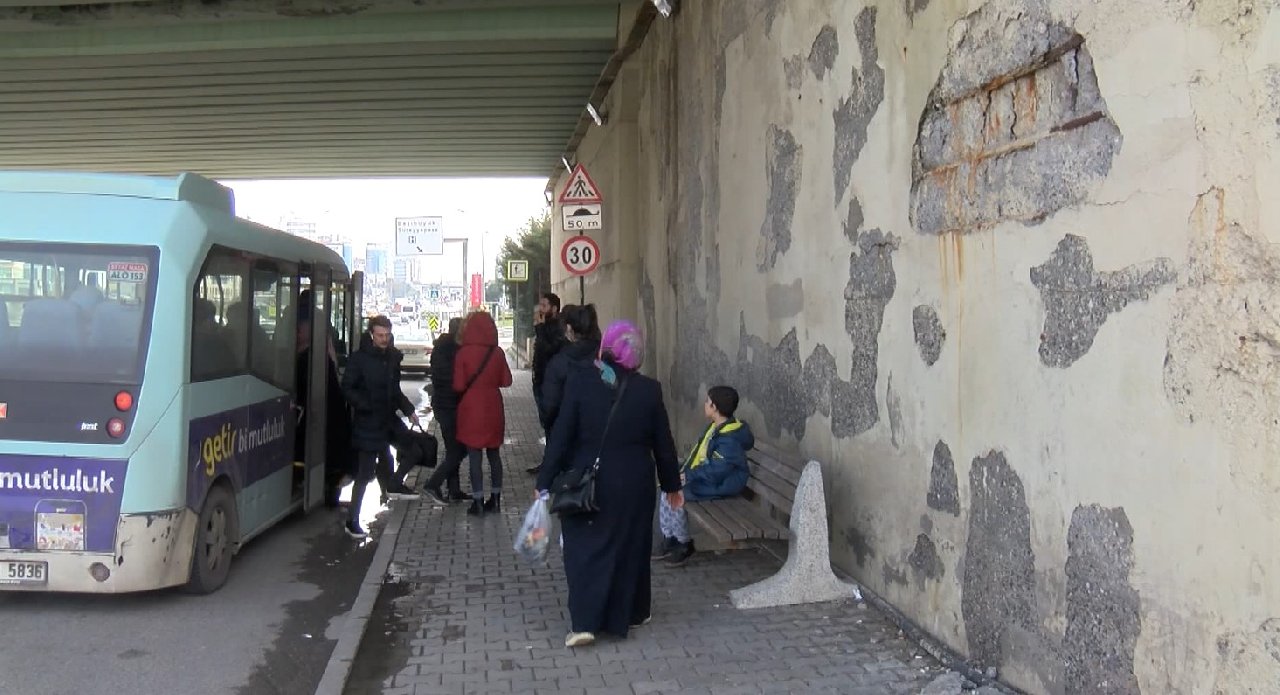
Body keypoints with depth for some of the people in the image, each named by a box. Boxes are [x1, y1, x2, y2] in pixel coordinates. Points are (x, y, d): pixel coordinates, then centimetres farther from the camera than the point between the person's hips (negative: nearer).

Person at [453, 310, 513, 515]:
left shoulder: (463, 353, -13)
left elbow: (458, 385, -12)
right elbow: (506, 381, 0)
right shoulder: (498, 353, -6)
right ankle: (495, 499, 20)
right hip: (493, 408, 3)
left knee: (475, 456, 3)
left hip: (471, 410, -3)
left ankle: (478, 502, 5)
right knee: (493, 454, 14)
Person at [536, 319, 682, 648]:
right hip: (633, 484, 1)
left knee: (585, 548, 8)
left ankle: (584, 622, 0)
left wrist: (545, 482, -3)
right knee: (630, 547, 16)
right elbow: (663, 443, 1)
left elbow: (561, 435, -10)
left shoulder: (580, 381, -11)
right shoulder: (649, 389, -6)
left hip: (587, 482, -1)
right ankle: (630, 614, 29)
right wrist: (672, 485, 14)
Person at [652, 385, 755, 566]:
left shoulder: (729, 438, -25)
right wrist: (684, 471, 3)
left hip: (721, 484, -10)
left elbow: (717, 471, -28)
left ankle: (685, 545, -2)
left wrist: (689, 475, -19)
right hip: (705, 478, 10)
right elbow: (699, 454, 16)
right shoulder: (717, 427, 7)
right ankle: (669, 540, 7)